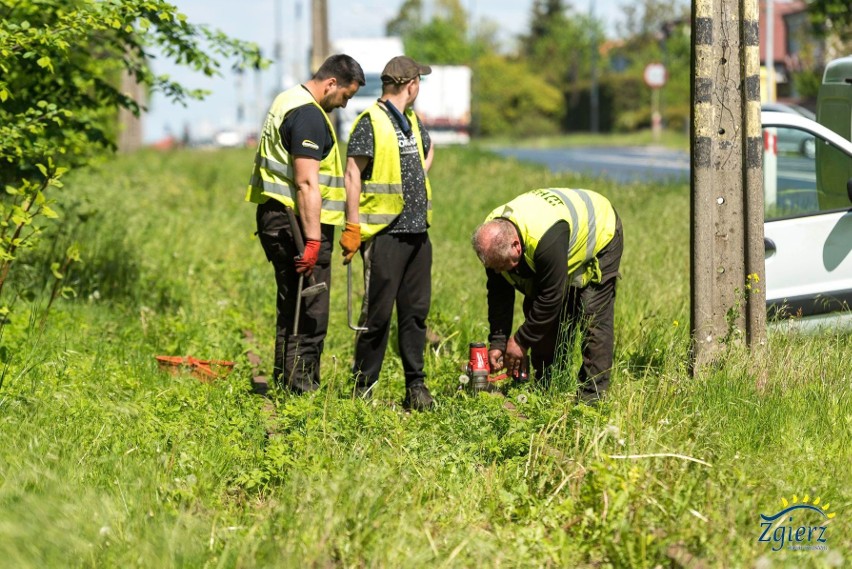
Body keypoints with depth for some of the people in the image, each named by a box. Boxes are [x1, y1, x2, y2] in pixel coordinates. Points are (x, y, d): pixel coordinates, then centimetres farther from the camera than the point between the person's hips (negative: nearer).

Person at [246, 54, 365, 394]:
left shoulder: (288, 101, 19)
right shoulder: (308, 115, -15)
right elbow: (307, 183, -22)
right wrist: (313, 241, -24)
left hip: (276, 216, 11)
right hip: (297, 223, -11)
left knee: (292, 310, 15)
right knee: (310, 314, -7)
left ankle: (285, 384, 19)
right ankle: (301, 389, -7)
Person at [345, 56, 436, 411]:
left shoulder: (412, 121, 16)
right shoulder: (371, 122, -8)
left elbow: (428, 149, 38)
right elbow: (353, 173, -11)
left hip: (418, 231, 7)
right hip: (385, 233, -7)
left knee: (415, 310, 7)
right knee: (378, 312, -4)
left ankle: (416, 385, 11)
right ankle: (362, 387, 4)